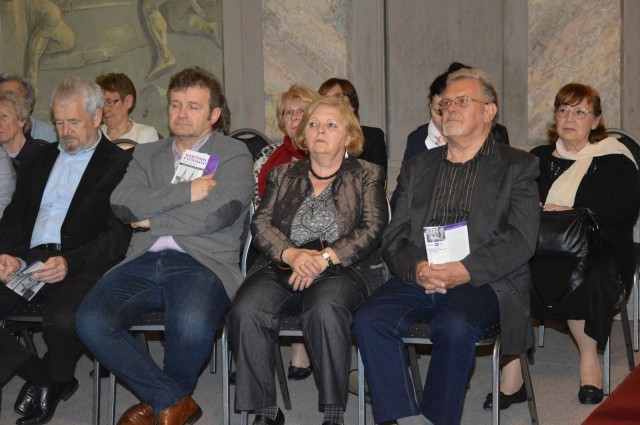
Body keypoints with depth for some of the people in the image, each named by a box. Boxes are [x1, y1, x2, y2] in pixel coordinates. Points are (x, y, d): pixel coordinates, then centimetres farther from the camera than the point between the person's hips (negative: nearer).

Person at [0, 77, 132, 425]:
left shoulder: (121, 164, 7)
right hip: (28, 261, 5)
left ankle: (52, 379, 1)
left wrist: (70, 262, -20)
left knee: (65, 320, -36)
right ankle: (40, 377, -1)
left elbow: (119, 234, -4)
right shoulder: (39, 161, 26)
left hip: (81, 265, -5)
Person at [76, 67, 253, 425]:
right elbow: (122, 204, 4)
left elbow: (217, 214, -8)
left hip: (203, 264, -4)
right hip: (145, 262, 4)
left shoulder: (234, 154, 10)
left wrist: (152, 219, 0)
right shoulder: (148, 154, 23)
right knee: (91, 322, -24)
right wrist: (187, 192, -5)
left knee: (190, 325, -36)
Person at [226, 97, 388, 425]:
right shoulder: (283, 175, 21)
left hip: (343, 270, -3)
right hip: (282, 268, 3)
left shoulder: (368, 175, 13)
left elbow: (373, 229, -1)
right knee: (246, 311, -29)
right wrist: (291, 254, -12)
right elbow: (261, 223, 9)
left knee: (324, 309, -38)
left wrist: (325, 257, -15)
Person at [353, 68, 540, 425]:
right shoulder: (418, 168, 23)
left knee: (454, 327, -35)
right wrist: (416, 269, -9)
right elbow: (394, 238, 14)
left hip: (482, 283, -4)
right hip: (418, 280, 4)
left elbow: (522, 239, -4)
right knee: (369, 320, -25)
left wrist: (466, 270, -17)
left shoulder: (517, 167, 10)